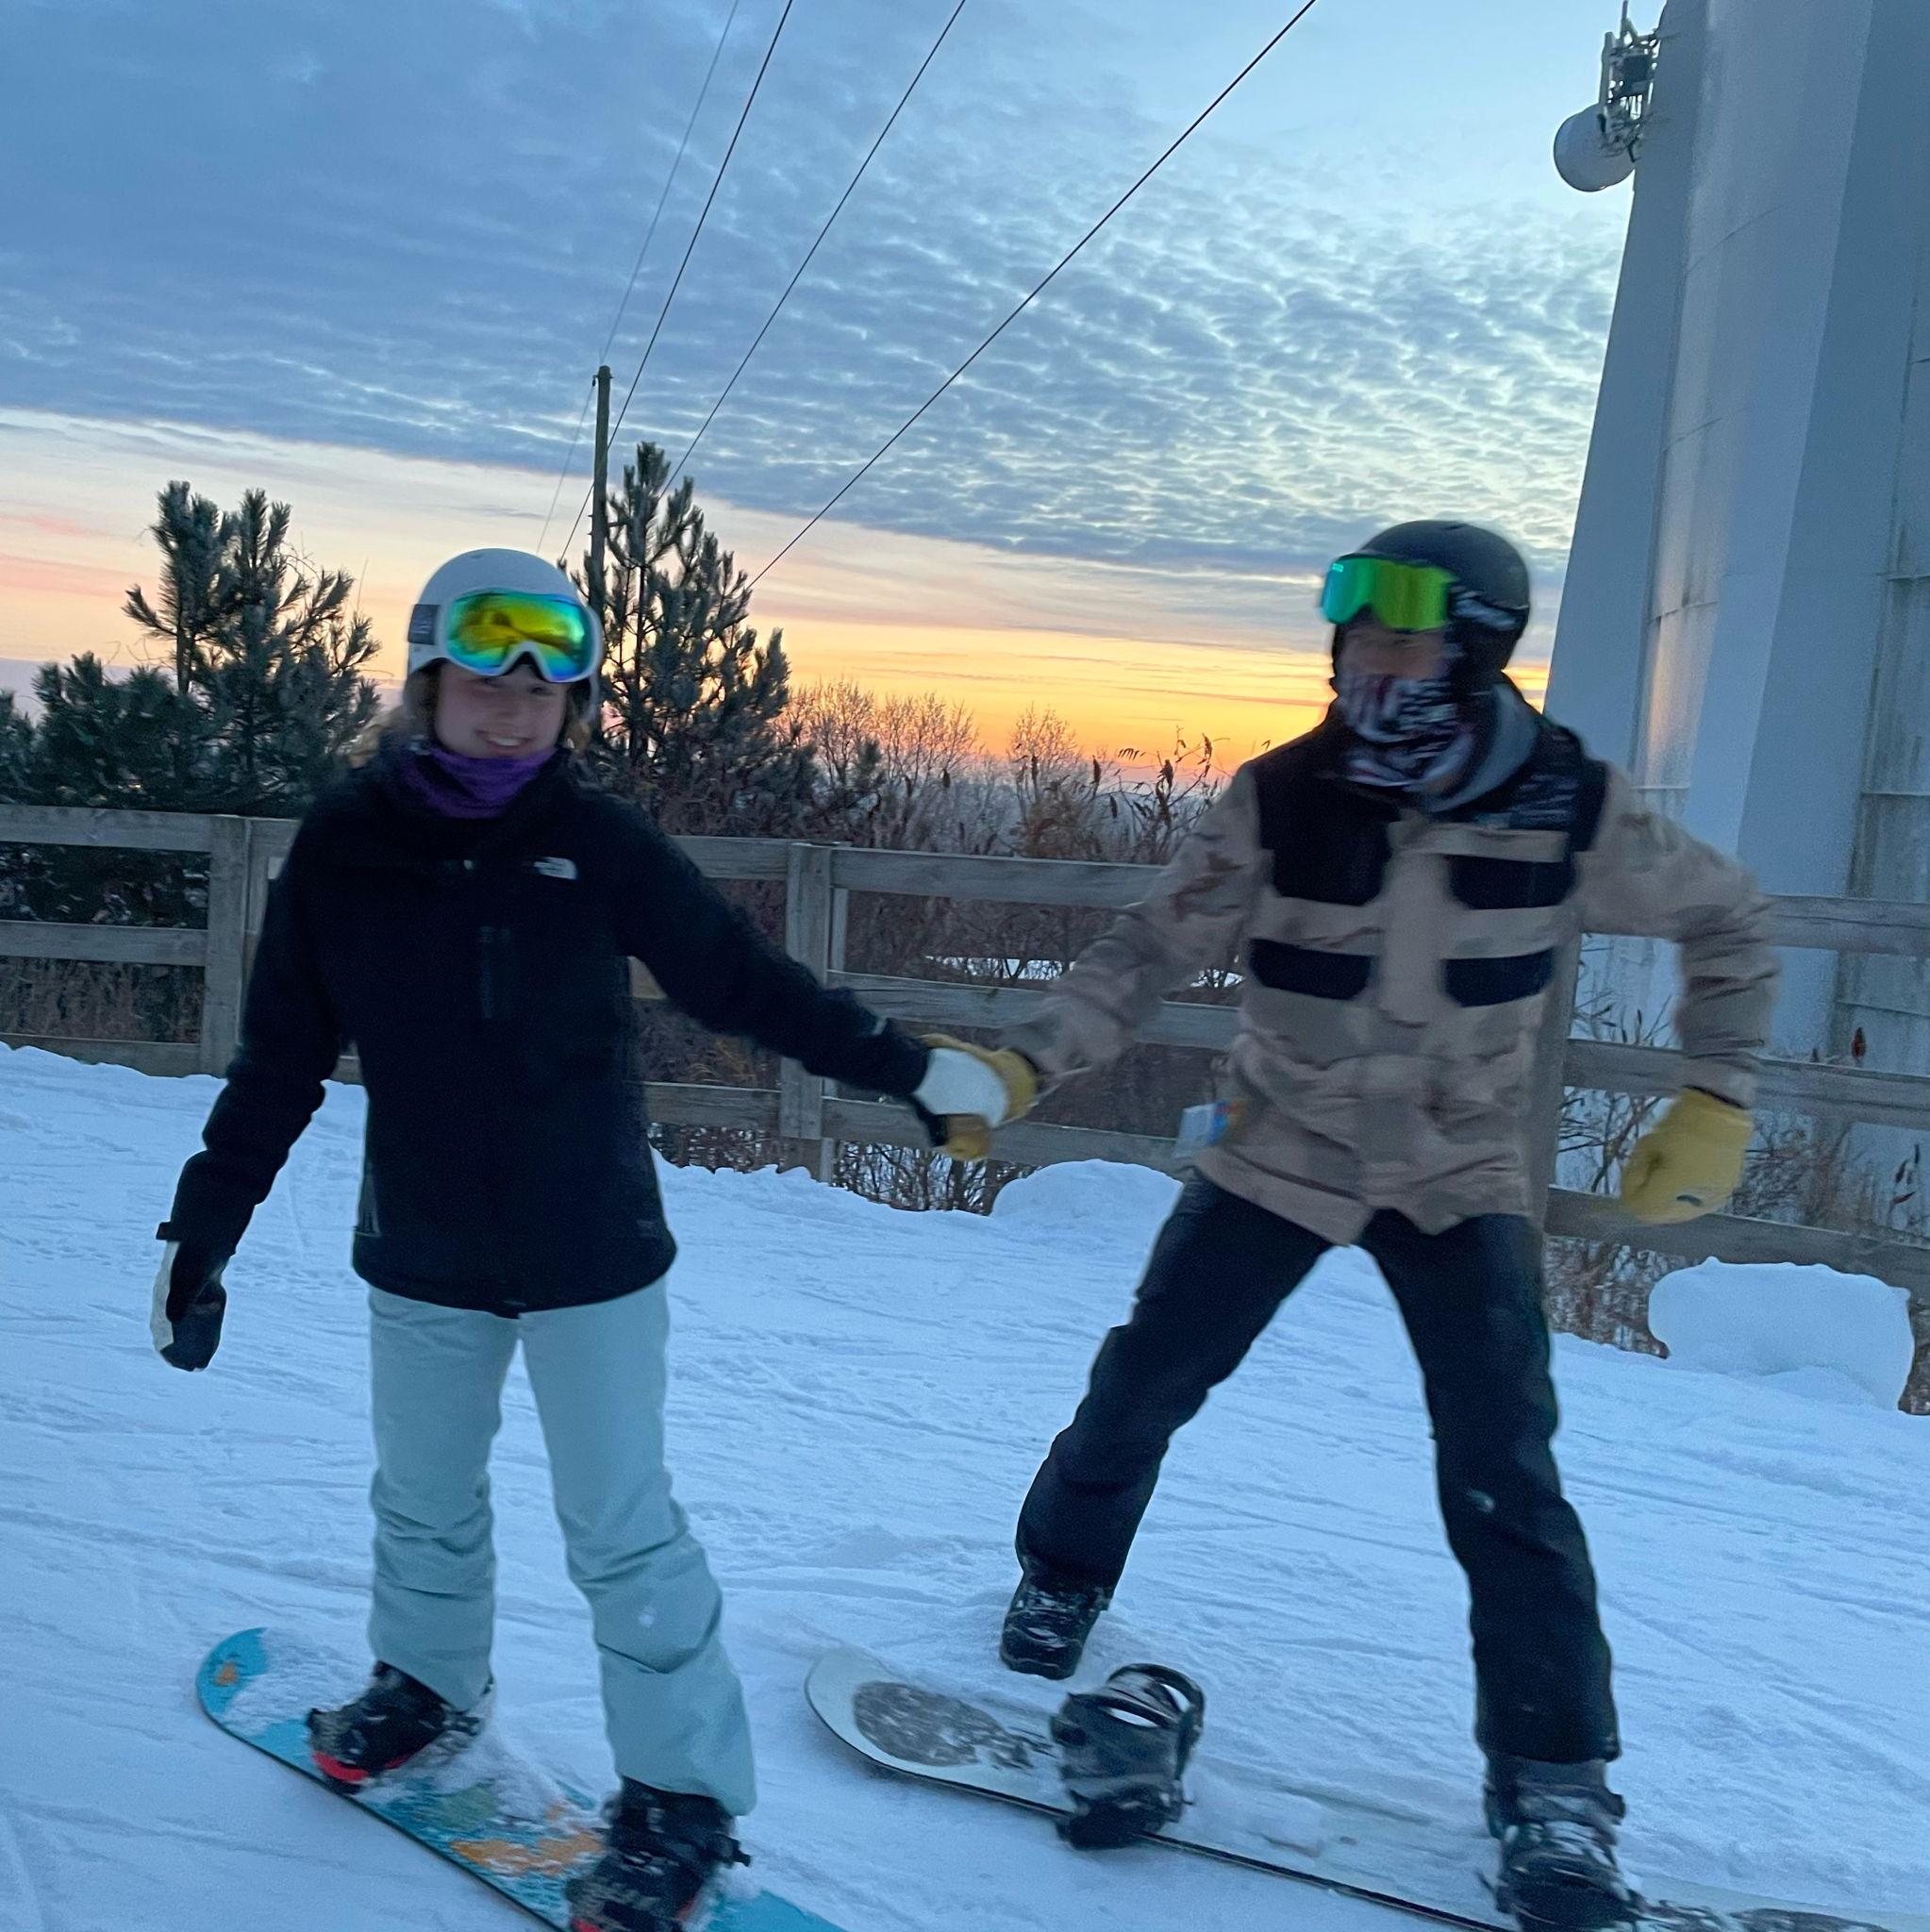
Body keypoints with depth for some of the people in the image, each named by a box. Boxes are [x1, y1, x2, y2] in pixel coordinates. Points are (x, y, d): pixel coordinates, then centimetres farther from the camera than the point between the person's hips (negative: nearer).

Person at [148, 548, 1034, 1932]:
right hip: (423, 1257, 3)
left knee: (622, 1530, 1)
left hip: (591, 1249, -3)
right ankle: (430, 1684, 49)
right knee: (424, 1500, 22)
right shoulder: (346, 843, -7)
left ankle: (685, 1793, 17)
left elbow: (741, 979, -4)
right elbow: (280, 1063, 0)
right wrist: (203, 1230, 3)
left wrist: (904, 1065, -4)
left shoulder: (599, 842, -11)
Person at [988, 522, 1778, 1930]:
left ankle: (1555, 1786, 10)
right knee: (1145, 1380, 7)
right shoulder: (1282, 798, -15)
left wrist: (1717, 1102, -4)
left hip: (1461, 1181, -1)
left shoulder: (1570, 808, -15)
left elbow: (1726, 921, 1)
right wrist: (1027, 1063, -23)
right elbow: (1154, 950, -11)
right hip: (1280, 1155, 1)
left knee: (1504, 1475, -6)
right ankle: (1062, 1580, 35)